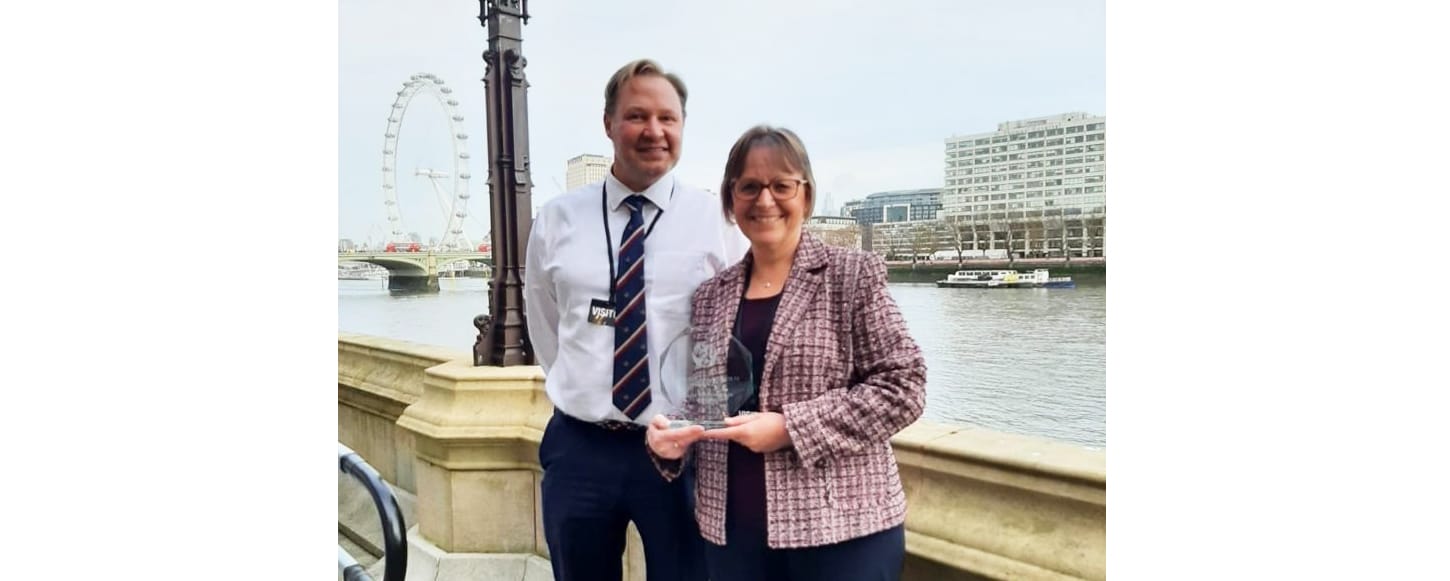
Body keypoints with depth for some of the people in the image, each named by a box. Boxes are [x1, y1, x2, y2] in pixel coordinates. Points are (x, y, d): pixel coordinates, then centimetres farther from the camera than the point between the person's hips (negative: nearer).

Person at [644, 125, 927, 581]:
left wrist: (790, 427, -16)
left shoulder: (852, 275, -4)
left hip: (842, 527, -4)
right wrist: (674, 439, -5)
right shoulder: (711, 296, 9)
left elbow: (902, 386, -9)